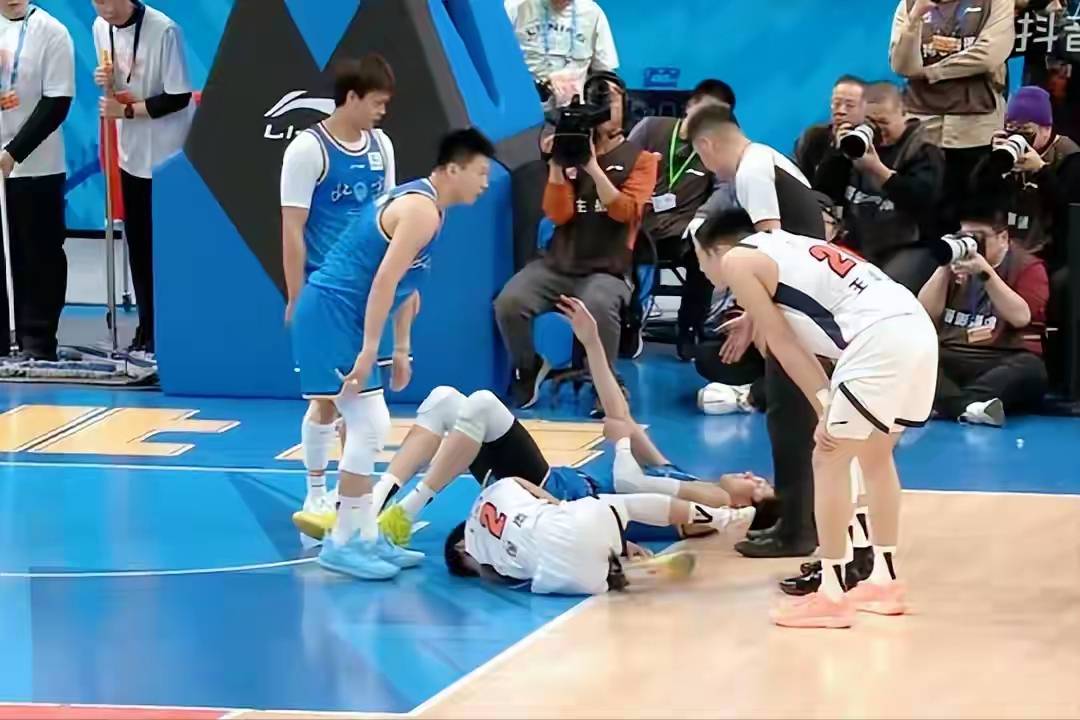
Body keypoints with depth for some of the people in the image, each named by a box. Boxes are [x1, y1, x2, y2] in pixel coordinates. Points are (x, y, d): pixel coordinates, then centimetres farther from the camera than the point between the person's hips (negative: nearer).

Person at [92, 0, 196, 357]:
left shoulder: (164, 31, -19)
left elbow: (179, 98, -17)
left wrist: (127, 110, -18)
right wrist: (106, 84, -9)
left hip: (168, 154, -6)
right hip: (132, 152, 6)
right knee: (138, 243, 10)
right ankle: (148, 330, 18)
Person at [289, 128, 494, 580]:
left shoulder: (417, 201, 17)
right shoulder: (422, 209, -16)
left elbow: (405, 285, 24)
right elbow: (384, 281, -24)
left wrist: (401, 350, 25)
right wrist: (368, 350, -26)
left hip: (337, 316, 11)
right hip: (332, 313, -11)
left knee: (366, 428, 14)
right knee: (369, 427, -11)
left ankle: (364, 537, 20)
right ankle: (342, 543, -5)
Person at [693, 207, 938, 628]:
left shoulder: (736, 260, 6)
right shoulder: (782, 246, 31)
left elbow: (783, 343, 2)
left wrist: (825, 410, 1)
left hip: (881, 341, -9)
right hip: (917, 329, 9)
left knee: (829, 460, 2)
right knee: (875, 454, 24)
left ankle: (832, 595, 3)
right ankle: (884, 581, 31)